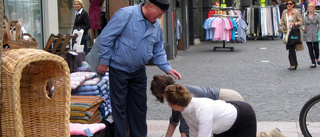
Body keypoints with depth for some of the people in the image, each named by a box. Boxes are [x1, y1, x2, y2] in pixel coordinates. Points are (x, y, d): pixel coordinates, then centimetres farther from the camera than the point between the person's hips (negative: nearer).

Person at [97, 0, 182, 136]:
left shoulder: (156, 25, 4)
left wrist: (167, 68, -1)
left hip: (139, 71, 7)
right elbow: (106, 37, -17)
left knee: (140, 106, 12)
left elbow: (158, 51, 13)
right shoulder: (126, 14, -18)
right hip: (119, 69, -7)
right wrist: (104, 62, -15)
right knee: (119, 106, 0)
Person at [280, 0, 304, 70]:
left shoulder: (296, 12, -6)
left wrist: (294, 23, -23)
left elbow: (301, 22, -7)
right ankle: (294, 64, 21)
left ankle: (293, 65, -4)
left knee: (291, 48, -11)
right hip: (287, 32, 5)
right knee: (290, 49, 8)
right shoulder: (284, 12, 10)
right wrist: (281, 23, -5)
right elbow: (282, 20, 18)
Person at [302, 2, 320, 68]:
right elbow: (303, 24, 9)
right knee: (310, 49, 0)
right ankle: (313, 63, 8)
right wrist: (303, 28, -10)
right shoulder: (304, 15, 3)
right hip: (307, 35, 1)